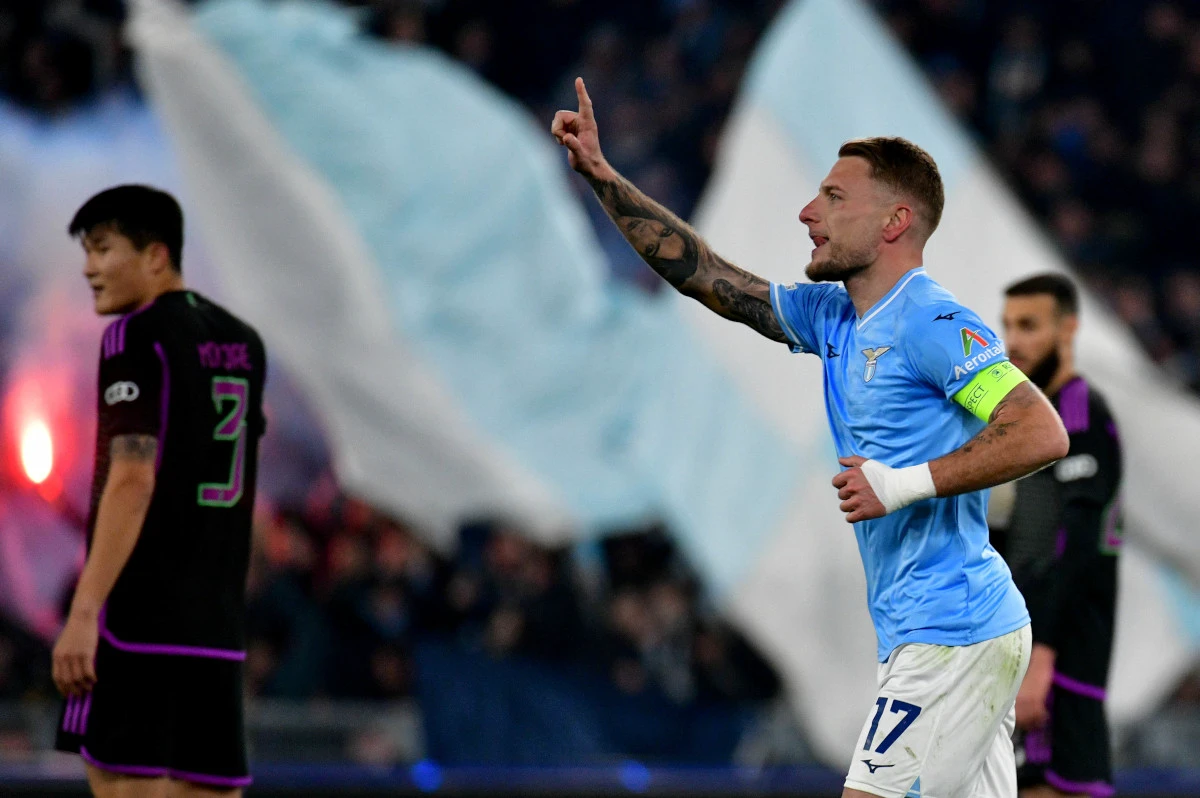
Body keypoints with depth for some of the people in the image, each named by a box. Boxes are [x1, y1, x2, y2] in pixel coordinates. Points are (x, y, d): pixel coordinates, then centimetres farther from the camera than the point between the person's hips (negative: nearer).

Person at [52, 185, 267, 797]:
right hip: (216, 619, 8)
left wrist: (84, 611, -20)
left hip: (137, 611, -8)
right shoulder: (243, 344, 16)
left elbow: (132, 478, -17)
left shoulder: (135, 335, -7)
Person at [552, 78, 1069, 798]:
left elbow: (1043, 434, -21)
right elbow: (705, 274, 22)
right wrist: (600, 174, 18)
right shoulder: (834, 316, 15)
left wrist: (908, 483, -23)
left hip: (952, 638, -9)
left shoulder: (933, 322, -13)